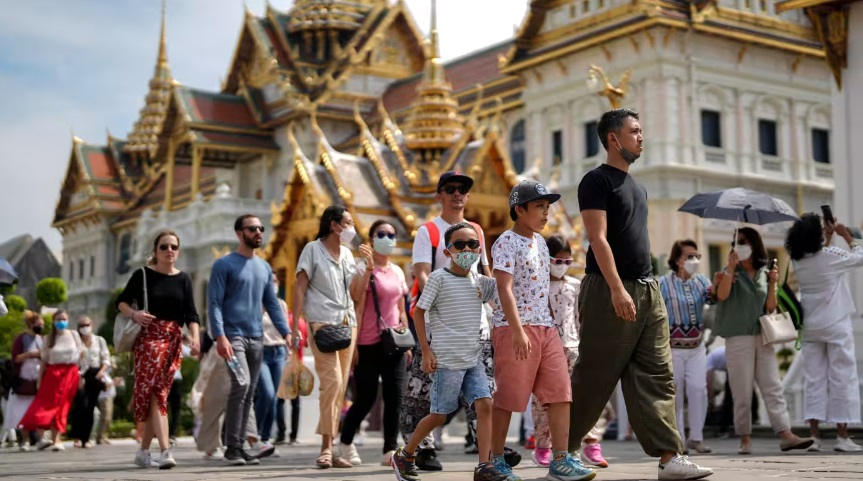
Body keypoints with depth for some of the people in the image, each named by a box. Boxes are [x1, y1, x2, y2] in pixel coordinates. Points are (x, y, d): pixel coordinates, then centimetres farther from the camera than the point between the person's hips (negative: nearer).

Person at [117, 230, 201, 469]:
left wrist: (195, 337, -13)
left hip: (173, 339, 4)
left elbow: (190, 313, 3)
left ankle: (144, 451, 17)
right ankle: (165, 451, -22)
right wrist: (134, 314, -14)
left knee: (158, 393, 6)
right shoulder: (143, 274, 1)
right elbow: (122, 301, 6)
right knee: (155, 393, -14)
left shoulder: (183, 279, 8)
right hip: (149, 336, -4)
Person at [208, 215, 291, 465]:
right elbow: (215, 303, -7)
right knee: (241, 384, -20)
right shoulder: (224, 265, -2)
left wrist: (286, 332, 5)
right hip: (233, 336, -6)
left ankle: (238, 445, 14)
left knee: (249, 393, 7)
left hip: (256, 338, 6)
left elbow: (272, 303, 17)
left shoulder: (265, 267, 16)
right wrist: (220, 336, -19)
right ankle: (232, 446, -14)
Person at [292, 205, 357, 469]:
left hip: (347, 322, 6)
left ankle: (328, 447, 10)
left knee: (340, 387, 5)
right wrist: (294, 327, -11)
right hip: (322, 323, -6)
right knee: (332, 381, -17)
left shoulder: (347, 253, 17)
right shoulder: (313, 249, 0)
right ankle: (326, 448, -13)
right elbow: (299, 288, -4)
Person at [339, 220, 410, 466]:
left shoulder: (397, 271, 14)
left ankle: (390, 450, 2)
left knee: (395, 397, -2)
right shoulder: (364, 268, -4)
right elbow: (358, 307, -12)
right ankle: (345, 442, 21)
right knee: (365, 399, 1)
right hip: (369, 344, -5)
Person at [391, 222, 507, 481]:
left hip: (473, 359, 5)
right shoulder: (439, 278, -7)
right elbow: (418, 312, -5)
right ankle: (405, 455, 23)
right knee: (439, 415, 3)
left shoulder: (480, 281, 8)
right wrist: (426, 351, -9)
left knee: (485, 404, -9)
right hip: (446, 360, -5)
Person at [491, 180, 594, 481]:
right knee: (507, 398, 1)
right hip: (515, 329, -7)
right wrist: (518, 331, -26)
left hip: (546, 327, 8)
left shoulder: (540, 241, 16)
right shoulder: (506, 243, -9)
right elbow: (505, 289, -19)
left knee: (560, 394, -2)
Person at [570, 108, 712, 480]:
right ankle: (560, 450, 11)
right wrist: (617, 290, -23)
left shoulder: (636, 186, 19)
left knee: (656, 377, 1)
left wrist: (647, 285, 17)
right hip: (609, 290, -8)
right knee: (593, 377, -2)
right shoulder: (597, 180, -6)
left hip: (647, 289, 8)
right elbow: (598, 239, -15)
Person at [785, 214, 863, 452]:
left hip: (811, 328, 5)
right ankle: (842, 436, 0)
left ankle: (814, 435, 5)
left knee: (813, 379, 7)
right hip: (836, 326, -5)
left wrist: (829, 237, 23)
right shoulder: (830, 256, -15)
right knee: (842, 378, 0)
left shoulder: (798, 262, 1)